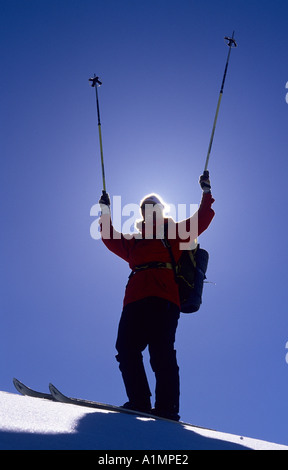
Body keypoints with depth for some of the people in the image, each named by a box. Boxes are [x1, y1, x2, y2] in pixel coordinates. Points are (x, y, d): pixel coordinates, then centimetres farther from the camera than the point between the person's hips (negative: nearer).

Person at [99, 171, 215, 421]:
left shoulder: (175, 232, 22)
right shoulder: (133, 241, 33)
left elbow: (202, 220, 16)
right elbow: (111, 239, 40)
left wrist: (207, 192, 17)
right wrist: (106, 212, 43)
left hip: (163, 299, -5)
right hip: (134, 300, 5)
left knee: (161, 352, -15)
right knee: (126, 349, -8)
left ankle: (167, 408, -15)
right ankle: (139, 403, -5)